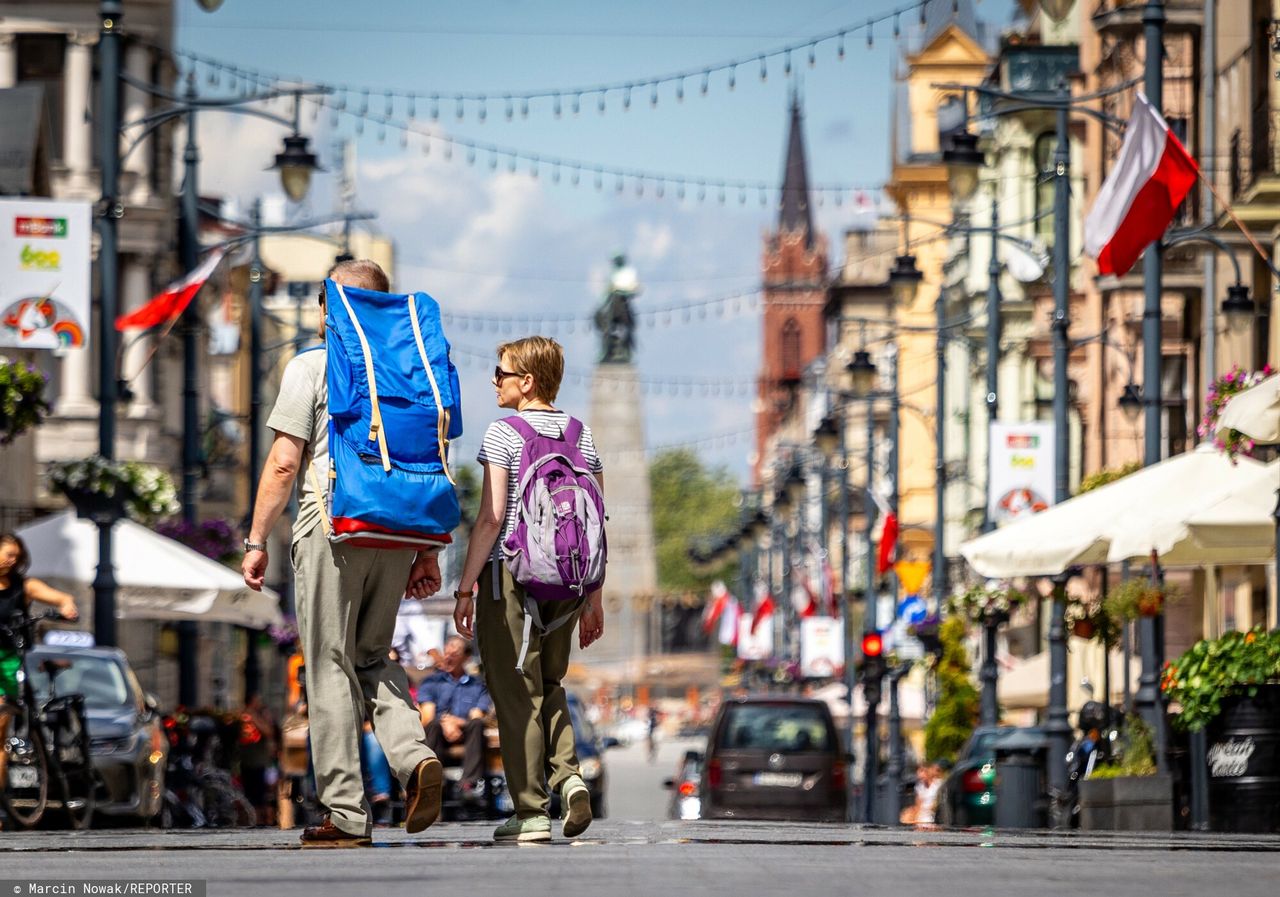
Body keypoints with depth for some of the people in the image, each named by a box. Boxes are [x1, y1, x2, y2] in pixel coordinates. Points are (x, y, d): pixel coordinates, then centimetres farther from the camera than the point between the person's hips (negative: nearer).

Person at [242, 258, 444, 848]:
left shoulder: (311, 368, -3)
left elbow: (284, 463, -7)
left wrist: (257, 541, -1)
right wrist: (428, 552, 16)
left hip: (332, 528, -5)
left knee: (331, 667, 0)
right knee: (372, 655, 19)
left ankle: (346, 815, -2)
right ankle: (413, 755, -7)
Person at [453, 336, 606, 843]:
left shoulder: (504, 434, -7)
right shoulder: (583, 436, 10)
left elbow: (491, 518, -12)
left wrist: (465, 588, -9)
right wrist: (593, 597, 14)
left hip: (509, 574, -5)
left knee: (516, 693, 0)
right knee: (548, 685, 19)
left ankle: (531, 811, -1)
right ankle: (568, 775, -3)